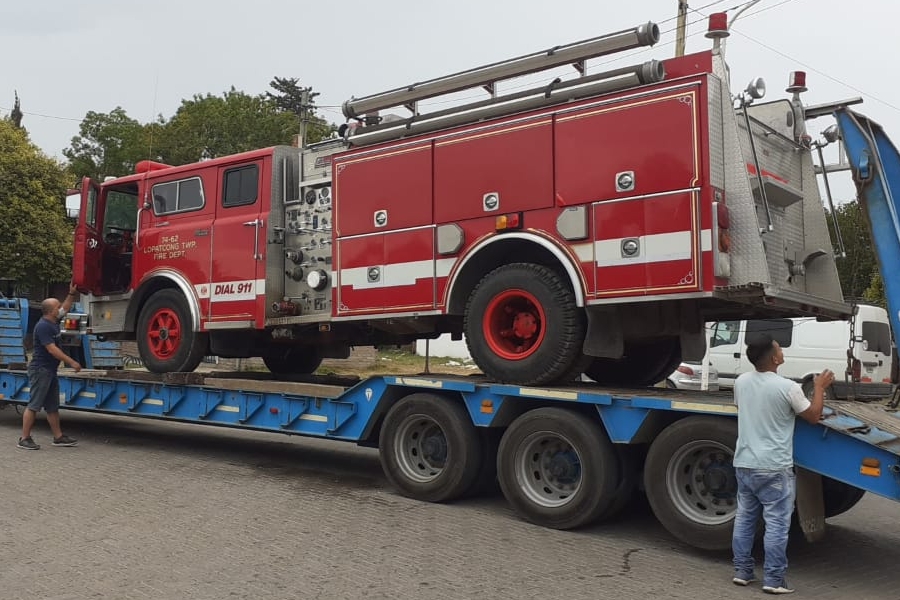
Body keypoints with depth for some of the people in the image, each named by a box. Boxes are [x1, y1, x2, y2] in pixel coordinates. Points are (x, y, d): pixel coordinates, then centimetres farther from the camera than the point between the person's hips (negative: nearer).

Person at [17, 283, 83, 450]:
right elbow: (52, 349, -23)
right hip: (41, 370, -10)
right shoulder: (43, 326, -19)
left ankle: (58, 437, 16)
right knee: (34, 405, -6)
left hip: (50, 370, 10)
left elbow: (65, 309, 27)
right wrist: (71, 362, -21)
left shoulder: (53, 321, 9)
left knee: (52, 406, 12)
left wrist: (71, 293, 16)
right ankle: (24, 439, -1)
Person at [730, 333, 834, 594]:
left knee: (744, 518, 14)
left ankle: (742, 571, 21)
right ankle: (773, 580, 8)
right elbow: (813, 416, 0)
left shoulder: (741, 382, 1)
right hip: (773, 468, -6)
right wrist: (820, 387, 14)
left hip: (744, 464, 6)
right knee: (776, 524, 3)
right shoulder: (788, 388, -15)